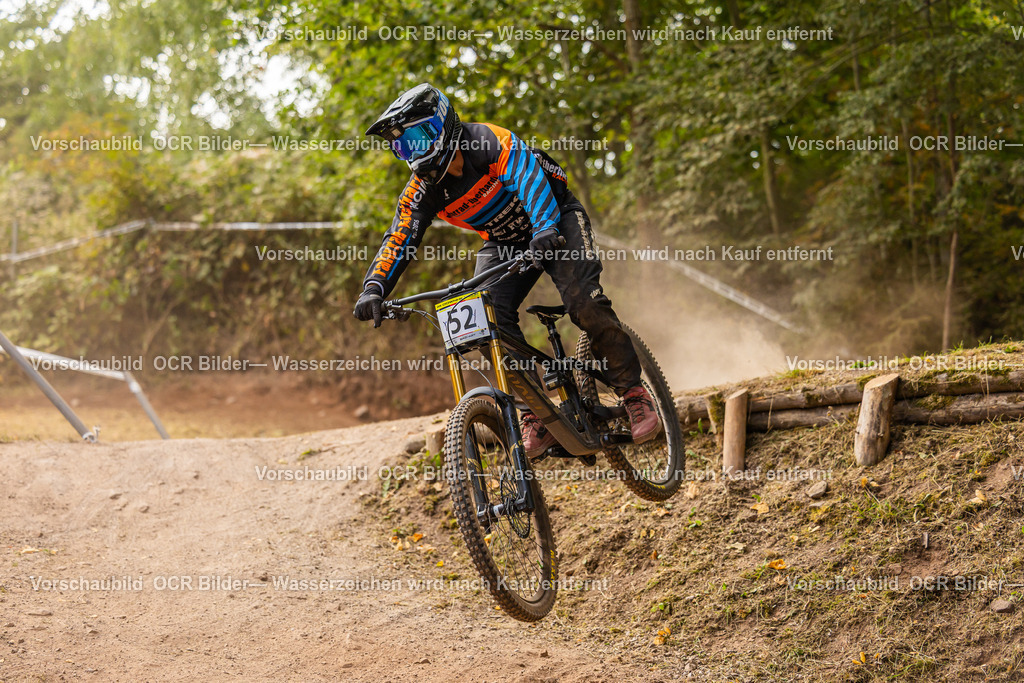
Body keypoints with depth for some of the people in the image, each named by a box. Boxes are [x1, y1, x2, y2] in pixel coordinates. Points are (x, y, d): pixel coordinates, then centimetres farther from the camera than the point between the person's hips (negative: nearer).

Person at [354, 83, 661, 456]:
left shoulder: (487, 140, -26)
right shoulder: (422, 191, -11)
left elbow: (527, 172, -41)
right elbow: (398, 240, -16)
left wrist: (545, 227, -58)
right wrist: (373, 289, -34)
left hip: (556, 219, -5)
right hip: (504, 242, 5)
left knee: (584, 303, -26)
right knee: (491, 316, -20)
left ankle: (633, 391, -10)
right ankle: (535, 414, -12)